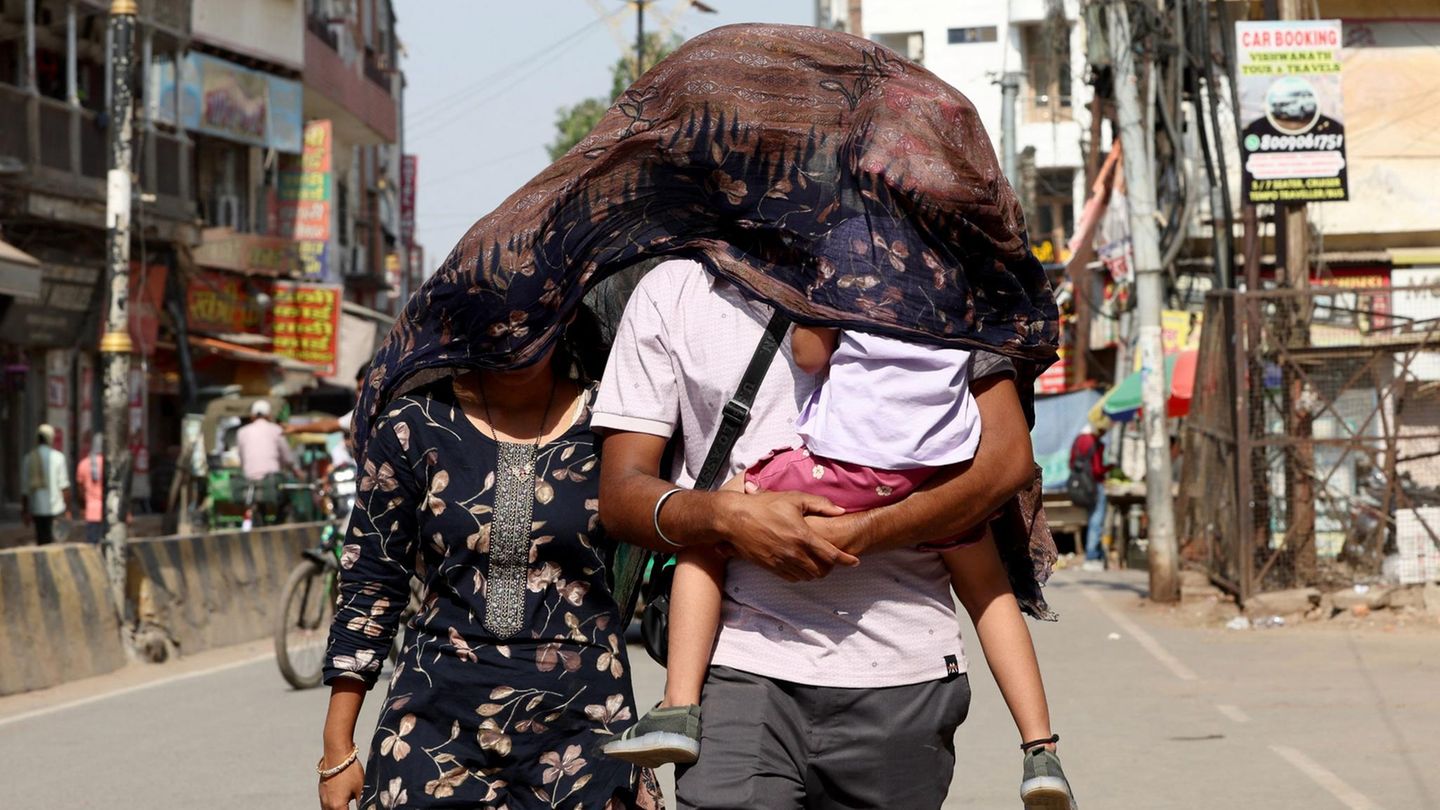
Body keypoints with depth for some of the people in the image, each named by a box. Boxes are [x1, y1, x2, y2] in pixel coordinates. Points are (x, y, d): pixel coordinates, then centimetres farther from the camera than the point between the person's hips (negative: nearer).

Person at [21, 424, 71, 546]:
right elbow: (64, 485, -7)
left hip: (36, 509, 4)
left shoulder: (28, 459, 5)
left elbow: (25, 488, 7)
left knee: (41, 541, 10)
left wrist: (25, 511, 14)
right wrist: (67, 509, -2)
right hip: (56, 508, -4)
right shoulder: (58, 457, -4)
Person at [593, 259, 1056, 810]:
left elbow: (1008, 456, -3)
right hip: (740, 666, 0)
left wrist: (859, 534, -13)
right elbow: (620, 494, 6)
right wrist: (727, 514, -14)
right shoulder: (673, 289, 9)